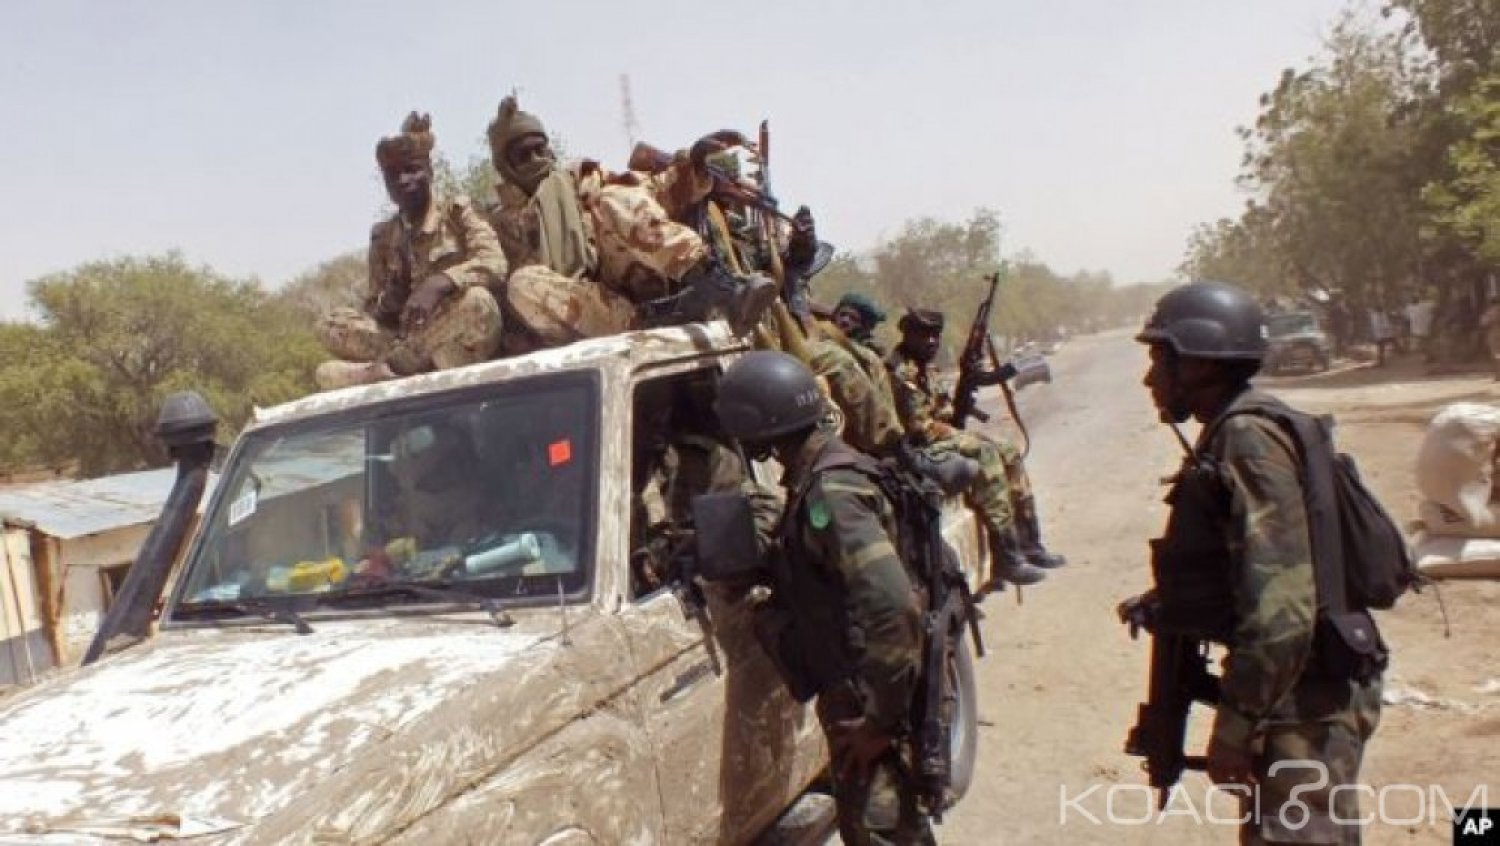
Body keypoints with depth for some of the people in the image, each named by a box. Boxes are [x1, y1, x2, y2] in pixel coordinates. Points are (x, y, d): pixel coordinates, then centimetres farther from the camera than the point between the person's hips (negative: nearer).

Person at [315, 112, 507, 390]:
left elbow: (494, 263, -16)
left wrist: (437, 284, -32)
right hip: (410, 338, 3)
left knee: (476, 301, -35)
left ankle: (396, 364, -23)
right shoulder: (382, 235, 12)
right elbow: (372, 311, 10)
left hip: (461, 341, -3)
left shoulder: (457, 211, 2)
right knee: (331, 324, -15)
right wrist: (386, 305, -15)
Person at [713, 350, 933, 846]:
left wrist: (880, 717, -26)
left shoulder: (829, 496, -25)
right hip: (856, 684, 9)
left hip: (863, 696, -9)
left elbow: (895, 608, -32)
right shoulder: (826, 471, 5)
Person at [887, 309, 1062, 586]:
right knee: (985, 454, -27)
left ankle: (1028, 542, 5)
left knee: (1008, 452, 3)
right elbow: (918, 425, -23)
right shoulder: (902, 370, -16)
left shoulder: (923, 368, 16)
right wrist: (959, 435, -13)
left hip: (939, 438, 11)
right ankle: (1006, 557, -27)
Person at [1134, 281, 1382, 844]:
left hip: (1303, 708, -10)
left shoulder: (1247, 440, -19)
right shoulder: (1233, 433, 12)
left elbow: (1280, 606, -25)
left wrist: (1234, 727, -22)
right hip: (1301, 698, 10)